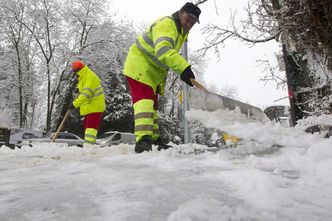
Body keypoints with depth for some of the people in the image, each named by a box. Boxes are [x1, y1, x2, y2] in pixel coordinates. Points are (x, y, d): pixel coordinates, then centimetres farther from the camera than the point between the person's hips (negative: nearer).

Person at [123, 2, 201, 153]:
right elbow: (163, 50, -39)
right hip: (139, 66, -10)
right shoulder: (166, 24, -19)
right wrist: (183, 67, -51)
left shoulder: (181, 33, 14)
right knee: (145, 100, -24)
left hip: (152, 72, 10)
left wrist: (161, 83, 19)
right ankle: (142, 140, -31)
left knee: (153, 105, 12)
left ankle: (154, 140, 21)